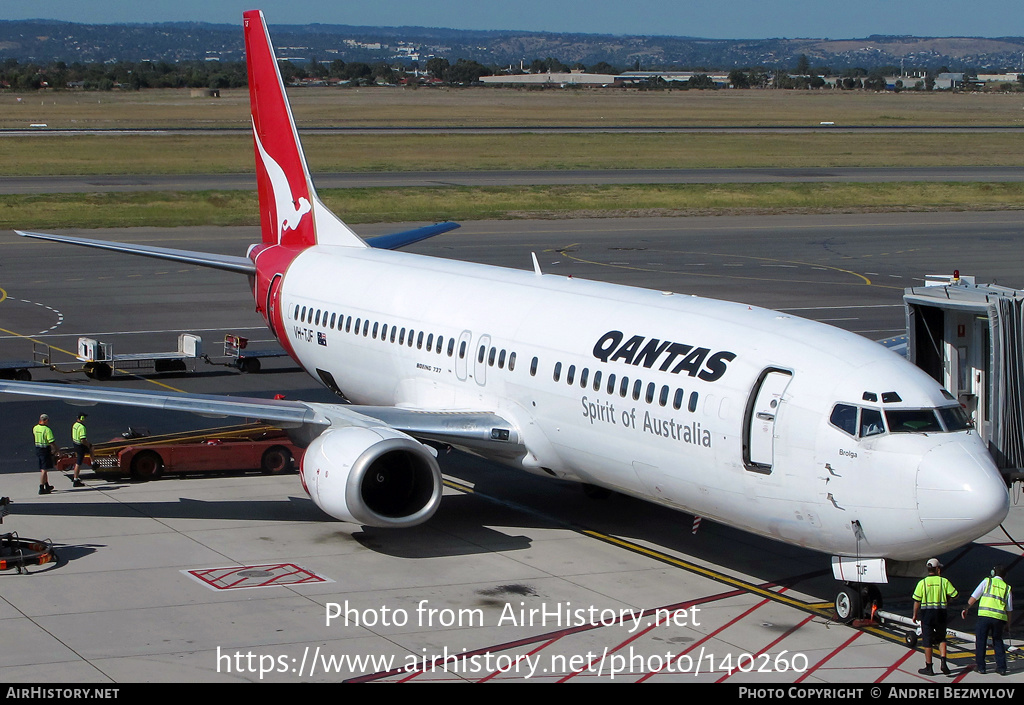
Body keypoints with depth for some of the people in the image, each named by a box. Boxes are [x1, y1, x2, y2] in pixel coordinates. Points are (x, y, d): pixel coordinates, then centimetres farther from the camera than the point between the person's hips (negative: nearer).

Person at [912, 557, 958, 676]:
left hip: (926, 614, -1)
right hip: (941, 614, 1)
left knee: (928, 642, 4)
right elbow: (954, 594, 0)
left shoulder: (922, 582, -5)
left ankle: (928, 668, 8)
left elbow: (917, 601, -6)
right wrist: (947, 601, 21)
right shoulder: (944, 581, -3)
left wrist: (915, 615, 6)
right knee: (941, 639, 18)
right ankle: (943, 662, 1)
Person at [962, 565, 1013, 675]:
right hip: (999, 617, 3)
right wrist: (1008, 623, 22)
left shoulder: (987, 581, 9)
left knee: (980, 641, 7)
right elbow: (1009, 609, 15)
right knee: (998, 642, 15)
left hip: (985, 615, -3)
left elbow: (974, 597, 4)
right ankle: (1001, 667, 11)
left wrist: (966, 608, 9)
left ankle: (980, 666, 9)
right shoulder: (1007, 588, 17)